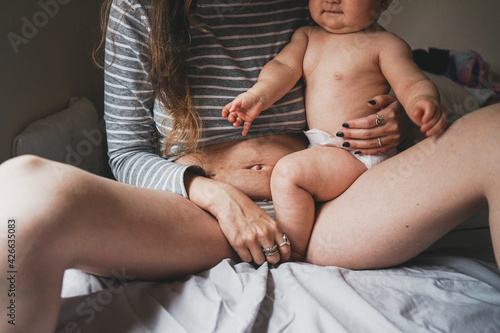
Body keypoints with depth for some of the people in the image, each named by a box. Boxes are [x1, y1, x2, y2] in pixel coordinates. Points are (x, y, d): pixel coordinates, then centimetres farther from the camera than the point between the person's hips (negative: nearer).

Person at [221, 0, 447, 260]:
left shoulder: (385, 43, -5)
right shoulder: (306, 36, 13)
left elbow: (413, 84, -13)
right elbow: (285, 66, 0)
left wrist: (425, 102, -38)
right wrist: (258, 95, -21)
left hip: (357, 152, -8)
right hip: (316, 146, 8)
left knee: (289, 171, -28)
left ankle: (293, 256, -15)